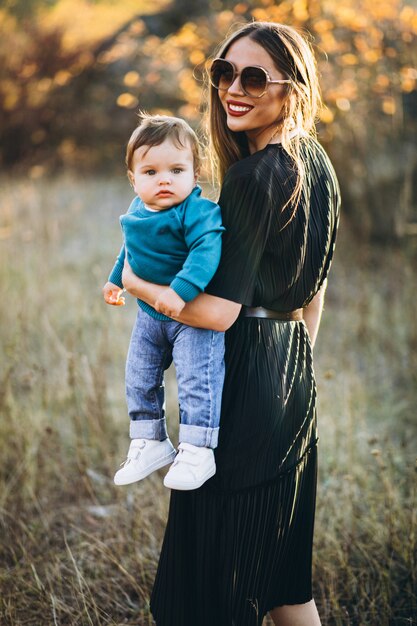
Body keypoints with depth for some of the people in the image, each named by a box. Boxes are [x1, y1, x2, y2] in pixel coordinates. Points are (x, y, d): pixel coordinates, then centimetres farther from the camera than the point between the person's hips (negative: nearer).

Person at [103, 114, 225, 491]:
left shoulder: (198, 211, -23)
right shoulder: (136, 212, 1)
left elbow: (207, 250, -38)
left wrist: (182, 290, -47)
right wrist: (116, 280, 31)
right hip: (150, 314, 8)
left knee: (197, 379, -12)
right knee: (140, 379, 14)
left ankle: (197, 452, 0)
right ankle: (151, 443, 30)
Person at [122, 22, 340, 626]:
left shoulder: (254, 177, -19)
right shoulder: (317, 165, 8)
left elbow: (218, 312, -22)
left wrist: (134, 282, -8)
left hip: (244, 381, -9)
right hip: (294, 374, 9)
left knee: (217, 559, 3)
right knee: (282, 561, 20)